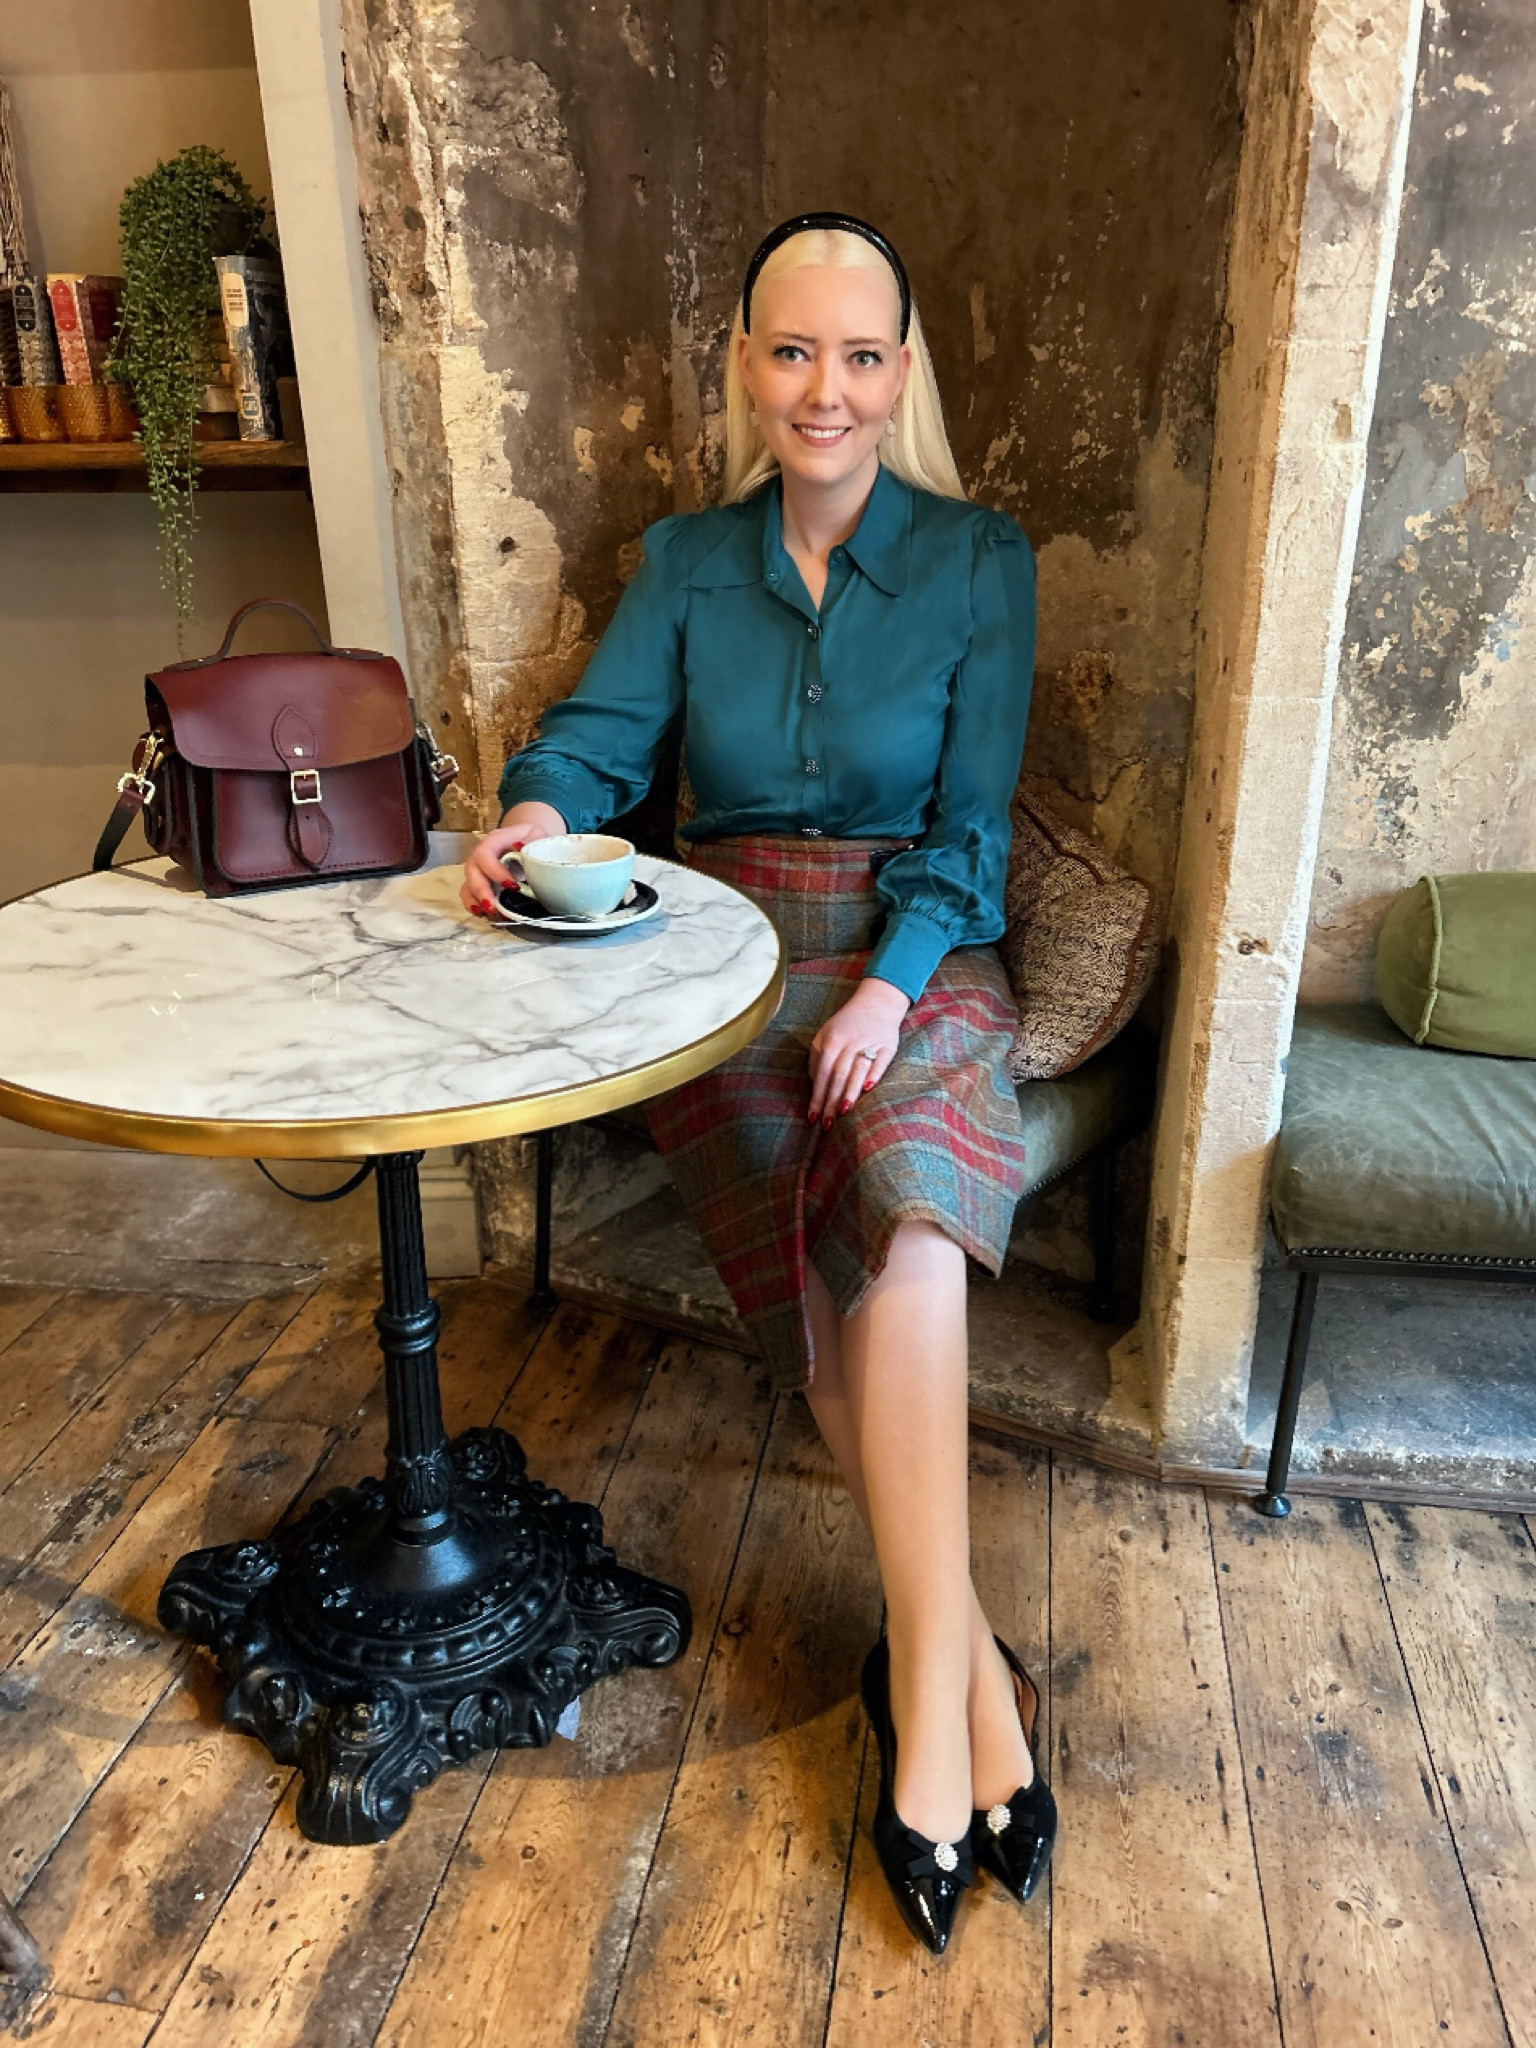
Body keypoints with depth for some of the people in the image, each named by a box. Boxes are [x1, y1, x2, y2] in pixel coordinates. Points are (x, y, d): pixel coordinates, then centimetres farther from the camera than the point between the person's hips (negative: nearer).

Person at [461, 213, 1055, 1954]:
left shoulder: (978, 562, 5)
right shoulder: (685, 561, 12)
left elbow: (969, 818, -2)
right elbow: (600, 732, 2)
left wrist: (890, 983, -19)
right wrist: (536, 813, -22)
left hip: (916, 949, -1)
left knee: (904, 1200, -33)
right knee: (846, 1253, -26)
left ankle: (922, 1691, -26)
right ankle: (967, 1668, -15)